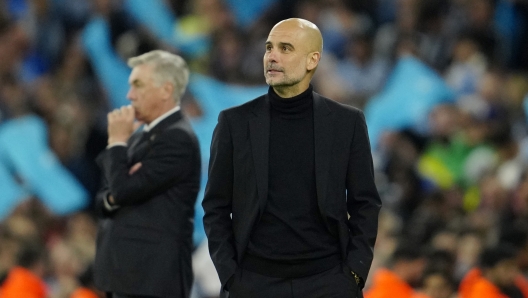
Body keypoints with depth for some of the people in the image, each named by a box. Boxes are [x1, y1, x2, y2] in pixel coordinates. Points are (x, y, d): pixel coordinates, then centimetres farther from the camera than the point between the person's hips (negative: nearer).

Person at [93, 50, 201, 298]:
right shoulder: (140, 137, 18)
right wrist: (112, 197, -6)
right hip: (129, 272, 10)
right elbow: (102, 201, 17)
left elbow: (125, 189, -18)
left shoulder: (177, 138, -12)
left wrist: (117, 142, -5)